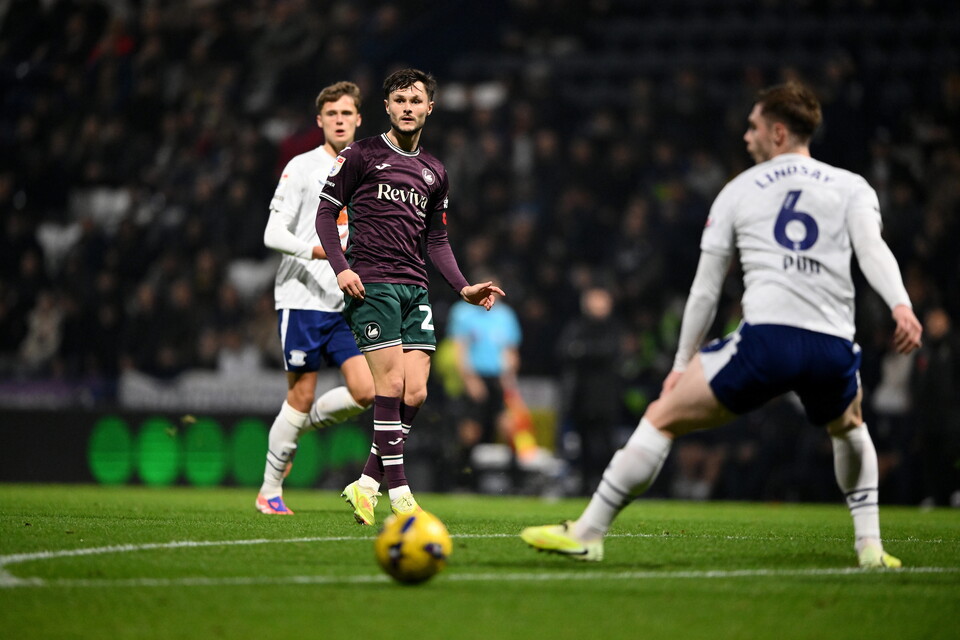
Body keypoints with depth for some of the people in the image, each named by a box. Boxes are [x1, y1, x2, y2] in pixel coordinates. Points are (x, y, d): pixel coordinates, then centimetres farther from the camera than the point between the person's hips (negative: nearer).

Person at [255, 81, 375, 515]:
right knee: (302, 395, -4)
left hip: (347, 304, 5)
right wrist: (317, 251, -22)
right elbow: (273, 234, -9)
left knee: (365, 390, -9)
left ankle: (299, 426, 17)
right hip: (301, 300, -5)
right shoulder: (302, 168, -3)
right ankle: (269, 490, 10)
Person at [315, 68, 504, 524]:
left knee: (415, 393, -4)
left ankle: (366, 485, 7)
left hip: (414, 288, 5)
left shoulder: (434, 173, 18)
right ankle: (398, 492, -9)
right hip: (370, 283, -5)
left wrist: (463, 288, 10)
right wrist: (341, 267, -12)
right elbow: (326, 212, 1)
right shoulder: (361, 156, 3)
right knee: (391, 384, -13)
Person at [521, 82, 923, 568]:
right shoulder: (852, 187, 18)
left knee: (663, 417, 8)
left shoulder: (738, 192, 18)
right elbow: (872, 249, -4)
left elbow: (705, 290, 18)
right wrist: (901, 305, -17)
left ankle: (588, 533, 5)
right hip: (834, 346, 3)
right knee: (849, 430, 35)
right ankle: (869, 546, 26)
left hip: (766, 337, -2)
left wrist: (682, 363, 25)